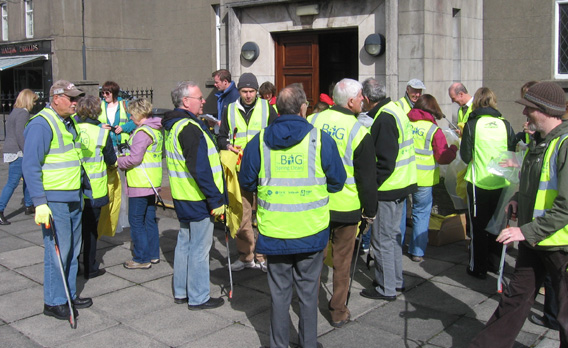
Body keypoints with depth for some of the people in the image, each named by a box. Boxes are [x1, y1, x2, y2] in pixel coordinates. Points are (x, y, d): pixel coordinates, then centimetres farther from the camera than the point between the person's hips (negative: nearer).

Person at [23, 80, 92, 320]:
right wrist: (39, 203, -23)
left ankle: (69, 294, 29)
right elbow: (31, 166, -18)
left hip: (73, 198, 9)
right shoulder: (41, 124, -14)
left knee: (72, 249, 16)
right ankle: (54, 302, 11)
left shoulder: (69, 122, 13)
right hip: (54, 200, -9)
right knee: (57, 251, -3)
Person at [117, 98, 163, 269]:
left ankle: (142, 258, 4)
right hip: (152, 183, 9)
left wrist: (118, 162, -4)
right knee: (150, 219, 15)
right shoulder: (155, 130, 13)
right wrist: (125, 157, 12)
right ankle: (153, 254, 22)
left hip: (140, 184, -9)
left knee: (136, 221, -1)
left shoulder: (142, 132, -17)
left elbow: (135, 159, -21)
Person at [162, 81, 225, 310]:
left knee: (185, 243, 18)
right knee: (199, 248, 0)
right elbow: (200, 169, -25)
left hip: (183, 197, 10)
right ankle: (198, 298, 11)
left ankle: (181, 292, 29)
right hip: (197, 199, -10)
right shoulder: (189, 128, -21)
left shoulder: (173, 125, 12)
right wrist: (216, 199, -21)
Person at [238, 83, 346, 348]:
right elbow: (337, 182, -1)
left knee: (279, 292, 15)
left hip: (274, 231, 1)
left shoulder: (259, 142, -5)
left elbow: (246, 182, 3)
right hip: (311, 231, -1)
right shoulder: (321, 140, -9)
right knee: (308, 290, 15)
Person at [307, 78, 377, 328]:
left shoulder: (313, 121, -3)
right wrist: (370, 211, 2)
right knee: (342, 260, 10)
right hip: (346, 205, -3)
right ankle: (338, 312, 21)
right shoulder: (359, 132, -13)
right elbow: (367, 177, -9)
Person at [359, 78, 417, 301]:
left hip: (387, 189, -10)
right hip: (401, 184, 10)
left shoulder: (384, 118, -20)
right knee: (393, 234, 20)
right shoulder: (394, 109, 11)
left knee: (382, 239, 1)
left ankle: (386, 289, 12)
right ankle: (396, 281, 32)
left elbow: (385, 161, -24)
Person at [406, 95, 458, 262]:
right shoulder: (434, 130, -10)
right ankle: (417, 251, 15)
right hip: (423, 179, -3)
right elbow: (443, 158, -8)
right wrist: (453, 148, 11)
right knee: (421, 213, 9)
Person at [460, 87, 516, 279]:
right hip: (501, 183, 3)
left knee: (478, 226, 8)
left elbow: (466, 156, -7)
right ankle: (494, 263, 28)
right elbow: (512, 154, 4)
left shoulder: (472, 124, -10)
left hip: (479, 183, -3)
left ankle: (478, 268, 14)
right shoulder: (504, 124, -2)